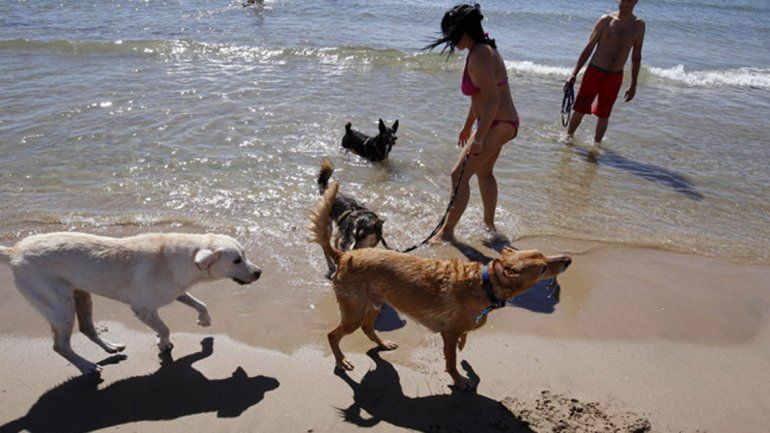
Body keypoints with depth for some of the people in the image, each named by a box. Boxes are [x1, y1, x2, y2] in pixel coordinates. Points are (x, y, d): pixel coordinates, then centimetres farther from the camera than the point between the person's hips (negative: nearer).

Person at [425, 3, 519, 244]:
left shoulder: (479, 56, -22)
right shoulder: (485, 49, 10)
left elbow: (493, 100, -28)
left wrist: (478, 138, -27)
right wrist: (468, 125, 26)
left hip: (497, 125, -11)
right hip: (503, 123, 11)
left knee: (459, 175, -6)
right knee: (484, 172, 23)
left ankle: (447, 231, 4)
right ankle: (489, 224, 38)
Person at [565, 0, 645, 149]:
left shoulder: (639, 25, 2)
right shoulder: (605, 20, -3)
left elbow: (636, 57, 8)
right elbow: (589, 48, -2)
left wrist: (633, 85, 6)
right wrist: (574, 74, -8)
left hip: (615, 77, 1)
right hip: (594, 71, -1)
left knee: (604, 115, 6)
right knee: (580, 109, 2)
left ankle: (596, 145, 21)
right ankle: (568, 137, 22)